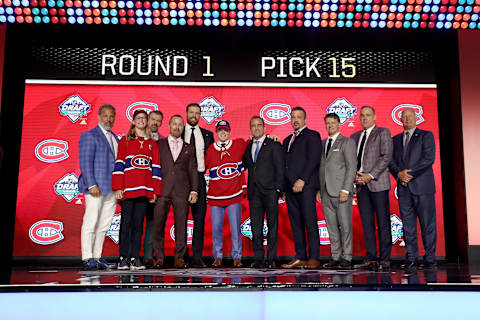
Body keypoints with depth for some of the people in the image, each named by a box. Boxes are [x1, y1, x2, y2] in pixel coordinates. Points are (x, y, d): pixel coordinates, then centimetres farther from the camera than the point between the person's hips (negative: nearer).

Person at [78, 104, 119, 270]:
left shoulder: (114, 138, 20)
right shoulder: (89, 136, -2)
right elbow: (85, 162, -10)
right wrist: (91, 185, -17)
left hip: (112, 188, 7)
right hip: (96, 188, -7)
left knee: (104, 225, 8)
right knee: (90, 223, -4)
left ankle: (97, 257, 14)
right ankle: (87, 258, 2)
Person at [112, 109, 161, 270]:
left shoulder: (152, 143, 15)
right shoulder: (125, 141, 9)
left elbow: (156, 167, 12)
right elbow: (119, 164, 2)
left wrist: (155, 191, 6)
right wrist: (118, 188, -7)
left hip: (144, 190, 2)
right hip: (127, 189, -2)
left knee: (138, 224, 4)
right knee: (126, 223, -2)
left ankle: (135, 258, 8)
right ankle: (123, 258, 6)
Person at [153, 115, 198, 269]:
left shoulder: (189, 148, 16)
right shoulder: (159, 144, 13)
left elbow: (193, 171, 12)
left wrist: (194, 190, 1)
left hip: (182, 191, 1)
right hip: (162, 190, 0)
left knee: (181, 224, 0)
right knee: (158, 224, -2)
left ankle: (179, 258, 8)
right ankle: (159, 257, 9)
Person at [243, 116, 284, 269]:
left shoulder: (274, 145, 2)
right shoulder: (248, 147, 17)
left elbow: (280, 168, -3)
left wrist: (278, 189, -10)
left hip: (270, 191, -4)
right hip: (254, 192, 4)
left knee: (272, 225, 0)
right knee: (255, 226, 4)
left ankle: (271, 258, 6)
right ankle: (259, 258, 11)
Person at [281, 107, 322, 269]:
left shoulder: (312, 135, 1)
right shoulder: (287, 139, 23)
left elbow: (313, 159, -10)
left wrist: (302, 180, -16)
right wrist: (284, 186, 12)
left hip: (305, 185, -7)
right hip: (290, 186, 7)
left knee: (310, 222, -7)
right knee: (296, 223, 6)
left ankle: (314, 258, -3)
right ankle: (300, 257, 10)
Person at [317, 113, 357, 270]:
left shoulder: (347, 142, 0)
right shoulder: (322, 143, 18)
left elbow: (352, 167, -7)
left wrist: (345, 190, -15)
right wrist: (319, 189, 11)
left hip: (341, 191, -6)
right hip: (326, 192, 6)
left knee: (345, 225, -3)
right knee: (331, 226, 8)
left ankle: (346, 258, 6)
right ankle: (335, 257, 15)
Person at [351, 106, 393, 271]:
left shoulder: (383, 132, 3)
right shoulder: (355, 136, 18)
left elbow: (386, 156, -7)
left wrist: (370, 175, -14)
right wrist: (354, 175, -3)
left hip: (377, 183, -5)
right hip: (361, 184, 5)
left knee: (383, 222, -3)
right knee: (367, 222, 5)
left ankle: (385, 259, 3)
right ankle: (371, 258, 10)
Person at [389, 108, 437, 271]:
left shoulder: (426, 135, 5)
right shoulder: (396, 139, 18)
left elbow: (429, 158, -7)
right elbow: (391, 161, 11)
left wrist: (410, 173, -12)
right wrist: (399, 174, -9)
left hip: (423, 186, -4)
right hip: (404, 188, 4)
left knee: (428, 224, -1)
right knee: (408, 225, 5)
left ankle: (429, 259, 8)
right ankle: (411, 259, 10)